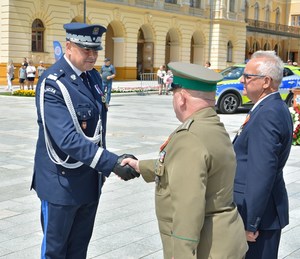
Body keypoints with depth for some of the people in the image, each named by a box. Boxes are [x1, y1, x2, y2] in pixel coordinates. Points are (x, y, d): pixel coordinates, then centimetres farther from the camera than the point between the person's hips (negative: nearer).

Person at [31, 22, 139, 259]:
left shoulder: (94, 76, 6)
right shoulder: (52, 83, -20)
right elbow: (68, 139, -30)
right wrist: (112, 163, -36)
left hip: (91, 179, 7)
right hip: (62, 182, -7)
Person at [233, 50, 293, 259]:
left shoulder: (267, 115, -23)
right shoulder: (276, 108, 9)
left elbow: (262, 174, -26)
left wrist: (251, 224, -22)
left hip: (260, 211, -10)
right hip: (269, 207, 10)